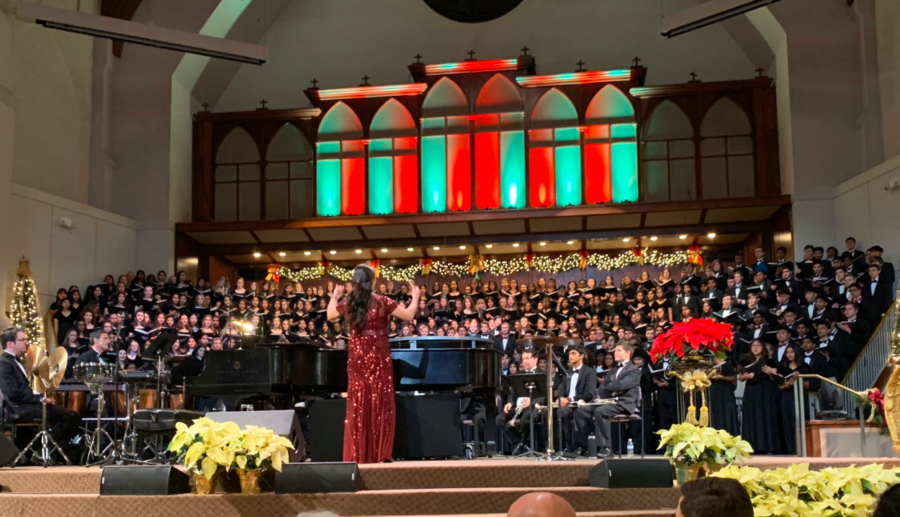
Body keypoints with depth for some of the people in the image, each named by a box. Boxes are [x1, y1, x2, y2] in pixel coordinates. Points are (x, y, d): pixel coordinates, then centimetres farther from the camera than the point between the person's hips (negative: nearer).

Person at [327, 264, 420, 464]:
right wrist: (415, 298, 12)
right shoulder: (382, 302, -9)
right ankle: (380, 453, 4)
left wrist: (334, 295, 32)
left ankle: (358, 454, 10)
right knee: (380, 404, 4)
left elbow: (330, 315, 17)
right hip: (379, 358, -2)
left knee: (358, 405, 8)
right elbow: (409, 315, -5)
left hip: (357, 359, 2)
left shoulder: (347, 302, -1)